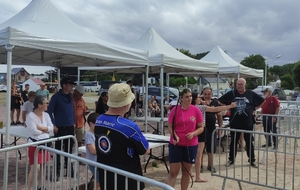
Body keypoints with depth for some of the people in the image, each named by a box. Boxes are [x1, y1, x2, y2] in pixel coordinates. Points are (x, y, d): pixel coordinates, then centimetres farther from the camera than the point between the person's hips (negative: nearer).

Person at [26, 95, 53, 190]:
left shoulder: (46, 115, 4)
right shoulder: (30, 116, -15)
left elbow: (51, 128, -1)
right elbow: (33, 131, -22)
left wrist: (40, 127, -16)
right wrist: (45, 130, -7)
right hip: (35, 144, -6)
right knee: (35, 168, -9)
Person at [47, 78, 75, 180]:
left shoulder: (70, 97, 8)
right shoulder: (56, 97, -10)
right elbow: (49, 112, -10)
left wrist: (73, 122, 12)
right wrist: (53, 125, -14)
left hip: (70, 128, 5)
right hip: (60, 128, -5)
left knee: (69, 149, 14)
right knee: (58, 150, 5)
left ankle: (69, 169, 27)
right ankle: (57, 172, 16)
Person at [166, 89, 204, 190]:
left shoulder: (196, 110, -3)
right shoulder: (175, 110, -7)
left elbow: (201, 127, 3)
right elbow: (170, 126, -1)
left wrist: (193, 134, -15)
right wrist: (175, 136, -18)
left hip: (191, 145, 2)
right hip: (176, 145, -2)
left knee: (187, 171, 15)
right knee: (173, 172, 1)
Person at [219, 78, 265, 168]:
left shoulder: (251, 94, 0)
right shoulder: (231, 94, 0)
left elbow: (262, 101, 11)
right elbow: (220, 101, 9)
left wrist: (254, 109, 3)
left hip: (248, 123, 0)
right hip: (235, 123, 0)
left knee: (249, 142, 9)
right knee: (233, 142, 10)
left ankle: (252, 160, 23)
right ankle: (231, 159, 22)